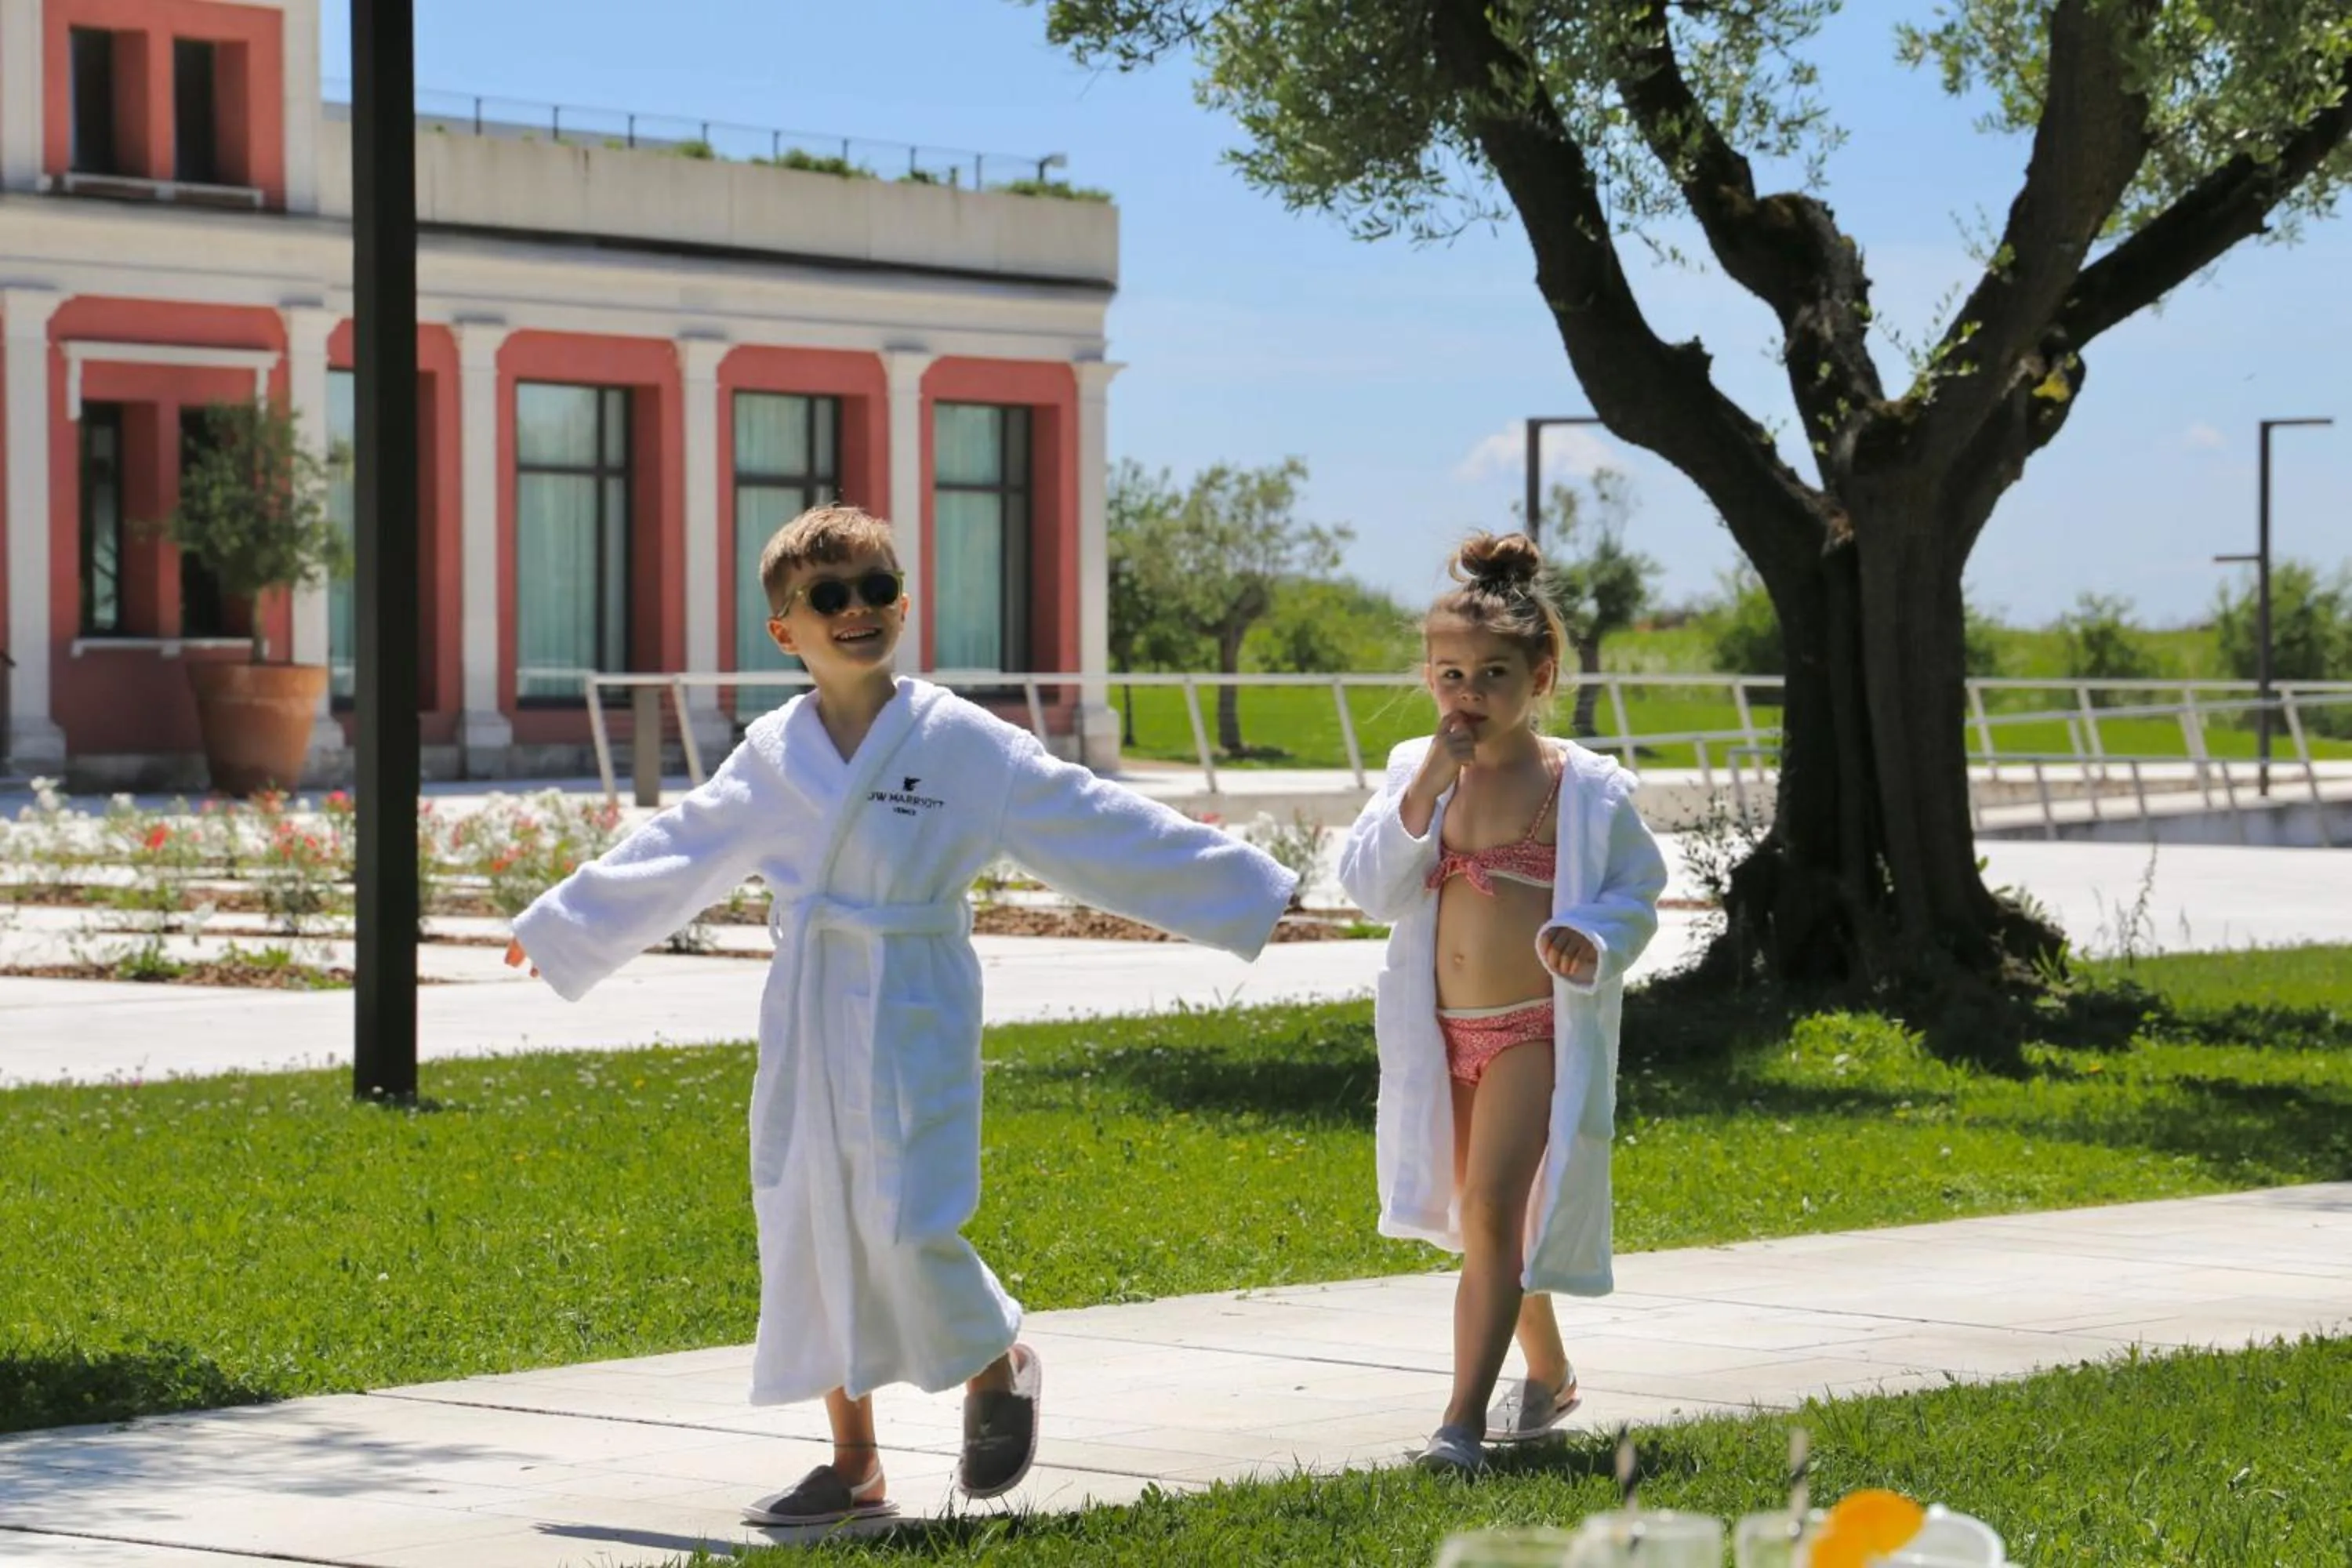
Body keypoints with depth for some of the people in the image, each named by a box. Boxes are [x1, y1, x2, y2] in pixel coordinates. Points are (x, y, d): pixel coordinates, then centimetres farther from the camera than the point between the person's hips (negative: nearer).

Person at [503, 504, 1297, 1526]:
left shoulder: (963, 743, -4)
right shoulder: (771, 757, 7)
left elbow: (1097, 831, -2)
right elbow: (669, 862, 20)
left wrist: (1250, 894, -3)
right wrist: (557, 933, 29)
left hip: (913, 1019, -4)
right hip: (806, 1022, 4)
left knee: (907, 1228, -15)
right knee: (810, 1229, 6)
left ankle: (998, 1365, 16)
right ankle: (853, 1465, 18)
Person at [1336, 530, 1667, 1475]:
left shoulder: (1585, 787, -6)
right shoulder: (1415, 772, 3)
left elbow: (1636, 893, -1)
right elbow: (1371, 888, -6)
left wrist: (1589, 936, -23)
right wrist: (1426, 789, -17)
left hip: (1536, 1032, -5)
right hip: (1442, 1033, 5)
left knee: (1491, 1210, -19)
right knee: (1490, 1220, 18)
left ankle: (1464, 1417, -21)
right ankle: (1549, 1374, 39)